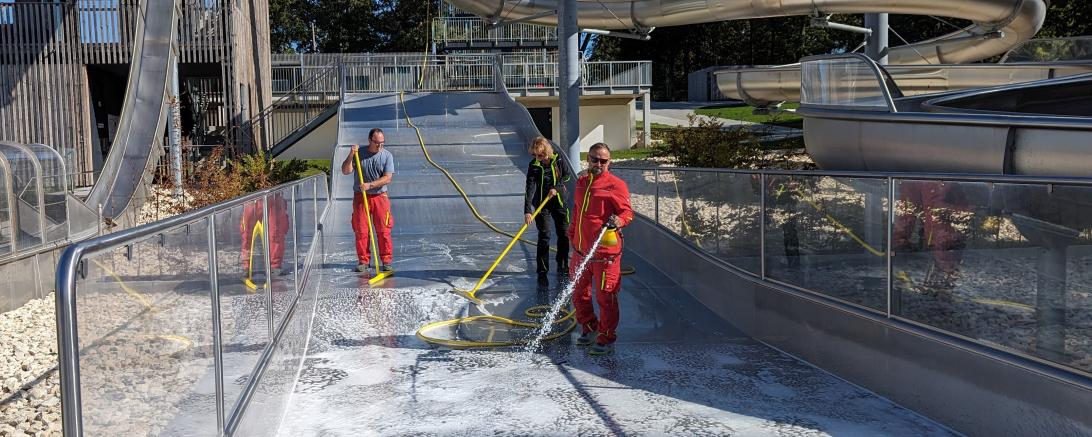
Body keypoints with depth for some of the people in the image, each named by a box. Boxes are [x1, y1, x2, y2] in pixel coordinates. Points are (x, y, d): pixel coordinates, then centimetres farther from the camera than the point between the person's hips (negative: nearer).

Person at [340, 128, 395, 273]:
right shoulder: (359, 153, 1)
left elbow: (387, 178, -10)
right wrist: (351, 155, -18)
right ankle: (363, 261, 11)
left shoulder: (387, 156, -3)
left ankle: (386, 261, 5)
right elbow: (345, 171, -5)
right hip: (360, 197, 1)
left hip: (380, 197, -1)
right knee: (361, 231, 2)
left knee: (383, 231, -2)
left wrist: (369, 185, -20)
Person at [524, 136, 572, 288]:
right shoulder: (533, 165, -12)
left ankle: (562, 266, 27)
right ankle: (542, 273, -5)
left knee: (564, 234, 8)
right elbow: (530, 188, -19)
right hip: (541, 204, -3)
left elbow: (567, 175, 7)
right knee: (544, 237, -9)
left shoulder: (557, 160, -5)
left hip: (559, 201, 3)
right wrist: (527, 210, -27)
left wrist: (556, 187, -11)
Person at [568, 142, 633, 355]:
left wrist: (619, 221, -32)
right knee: (579, 293, 18)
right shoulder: (582, 182, 12)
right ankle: (589, 328, 37)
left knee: (605, 297, 0)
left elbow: (627, 212, -12)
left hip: (605, 252, -7)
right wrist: (572, 233, 27)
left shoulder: (616, 185, -9)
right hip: (580, 250, 7)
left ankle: (606, 340, 13)